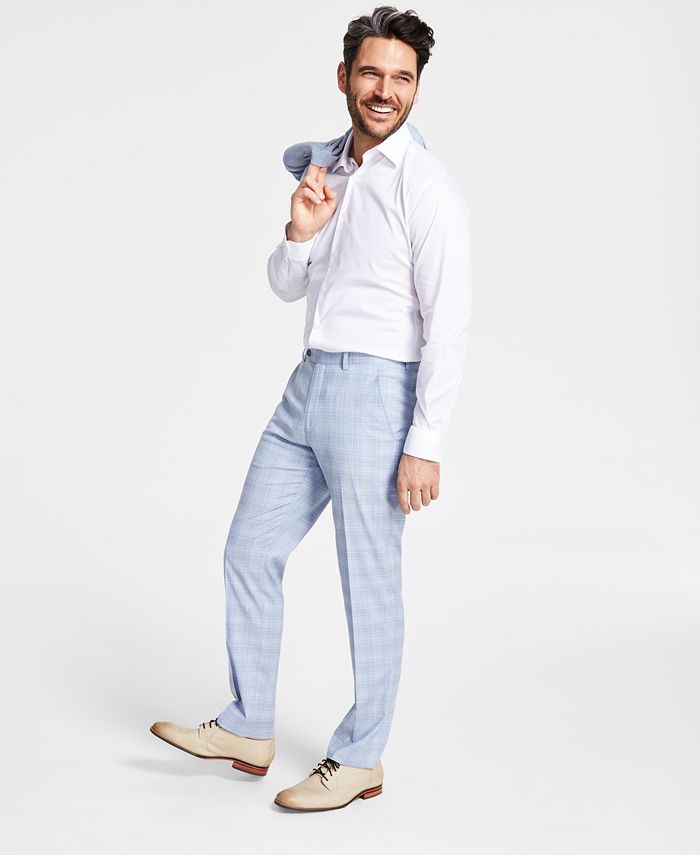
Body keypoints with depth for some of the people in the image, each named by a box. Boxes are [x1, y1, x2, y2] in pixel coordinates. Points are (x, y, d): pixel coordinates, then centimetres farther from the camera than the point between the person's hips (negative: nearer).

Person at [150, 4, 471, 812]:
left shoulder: (427, 187, -10)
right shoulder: (331, 174, 15)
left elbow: (449, 323, -15)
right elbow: (286, 286, 20)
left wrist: (425, 444, -19)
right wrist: (299, 230, -2)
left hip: (375, 392, -8)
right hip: (307, 384, 8)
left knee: (369, 583, 1)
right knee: (250, 549, 12)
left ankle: (358, 759, 16)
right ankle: (247, 729, 25)